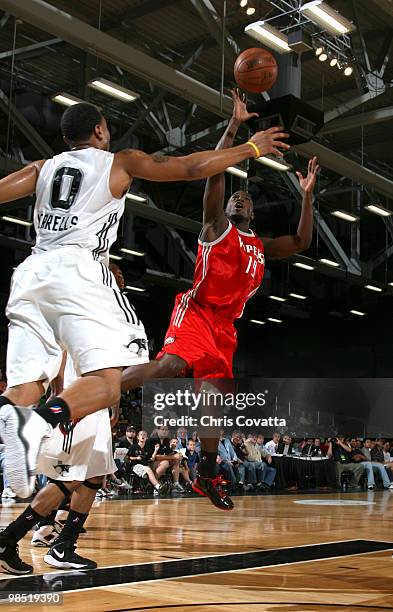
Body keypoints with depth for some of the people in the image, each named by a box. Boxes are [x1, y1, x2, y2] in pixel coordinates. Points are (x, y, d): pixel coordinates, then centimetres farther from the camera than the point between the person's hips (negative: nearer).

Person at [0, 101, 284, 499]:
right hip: (77, 271, -5)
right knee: (105, 384, -11)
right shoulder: (120, 162, 14)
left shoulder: (43, 168, 24)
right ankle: (40, 421, -42)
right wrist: (251, 148, 23)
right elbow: (192, 168, 12)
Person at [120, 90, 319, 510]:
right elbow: (214, 173, -5)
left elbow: (301, 243, 22)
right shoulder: (216, 226, 6)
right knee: (170, 364, -31)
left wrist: (307, 196, 18)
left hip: (225, 325, 7)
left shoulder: (261, 246, 23)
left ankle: (206, 478, 15)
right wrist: (234, 126, -7)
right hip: (196, 312, -7)